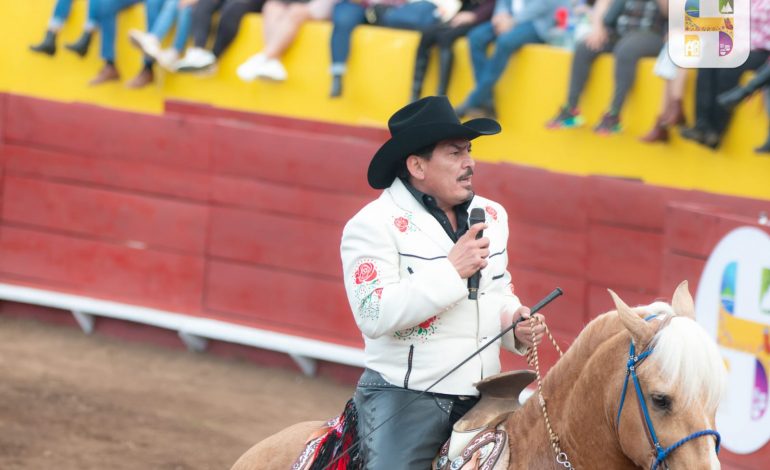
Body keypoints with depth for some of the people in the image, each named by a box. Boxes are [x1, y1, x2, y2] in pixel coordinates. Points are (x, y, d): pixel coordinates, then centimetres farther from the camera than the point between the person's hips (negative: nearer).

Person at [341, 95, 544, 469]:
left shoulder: (492, 216, 13)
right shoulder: (374, 224, -9)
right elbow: (373, 316, -20)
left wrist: (515, 325, 3)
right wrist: (451, 270, -22)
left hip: (481, 397, 6)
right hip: (403, 396, -6)